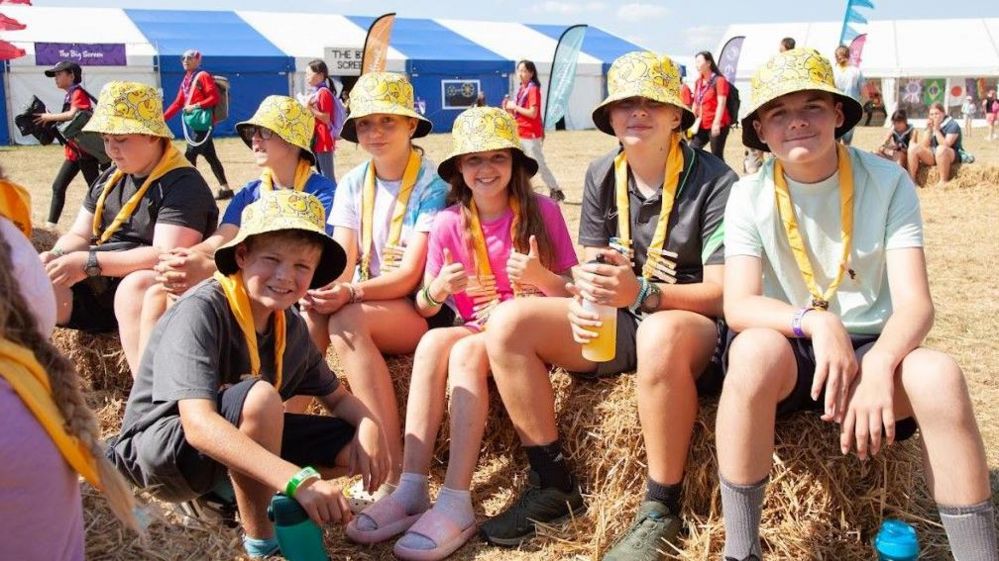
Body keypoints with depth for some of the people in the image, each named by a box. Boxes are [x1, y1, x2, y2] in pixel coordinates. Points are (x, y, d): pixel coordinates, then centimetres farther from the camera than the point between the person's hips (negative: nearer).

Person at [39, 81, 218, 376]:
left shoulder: (182, 185, -11)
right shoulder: (109, 179, 17)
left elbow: (167, 256, -23)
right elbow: (79, 235, 20)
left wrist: (90, 262, -23)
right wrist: (57, 256, -5)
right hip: (97, 290, 8)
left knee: (136, 285, -40)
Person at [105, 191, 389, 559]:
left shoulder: (290, 326, -2)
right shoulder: (201, 311, -25)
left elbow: (337, 396, 7)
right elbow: (198, 425, -37)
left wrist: (369, 423, -18)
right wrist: (298, 481, -47)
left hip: (236, 440, 8)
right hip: (161, 451, -7)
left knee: (359, 446, -1)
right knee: (258, 395, -35)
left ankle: (229, 490, -2)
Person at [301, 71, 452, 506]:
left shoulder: (432, 185, -9)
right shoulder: (352, 185, 8)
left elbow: (410, 275, -17)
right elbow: (341, 262, -3)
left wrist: (350, 294, -34)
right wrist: (321, 289, -27)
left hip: (425, 309, -5)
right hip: (369, 303, 5)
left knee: (346, 321, -33)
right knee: (308, 314, -25)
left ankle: (395, 471, -33)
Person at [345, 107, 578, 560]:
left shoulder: (542, 212, -6)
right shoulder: (449, 223, 1)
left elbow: (573, 293, -5)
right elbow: (424, 307, 3)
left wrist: (540, 276, -26)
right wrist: (437, 289, -21)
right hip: (475, 329, 3)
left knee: (466, 351, -32)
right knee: (432, 341, -29)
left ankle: (456, 504, -35)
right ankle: (412, 490, -30)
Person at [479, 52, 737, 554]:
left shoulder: (714, 182, -12)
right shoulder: (602, 177, 5)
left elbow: (721, 292, -16)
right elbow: (587, 267, 5)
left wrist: (642, 292, -33)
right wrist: (583, 303, -20)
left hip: (696, 329, -5)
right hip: (620, 324, 6)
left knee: (661, 334, -42)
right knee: (509, 322, -14)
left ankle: (661, 509, -23)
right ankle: (552, 484, -5)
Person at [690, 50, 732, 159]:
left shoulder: (719, 80, -9)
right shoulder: (698, 82, 13)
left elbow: (721, 103, -16)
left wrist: (716, 123, -24)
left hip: (717, 125, -8)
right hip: (703, 125, 8)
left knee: (716, 156, -4)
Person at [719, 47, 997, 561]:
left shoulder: (887, 182, -5)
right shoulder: (750, 196, -5)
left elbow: (916, 302, -14)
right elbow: (738, 306, -16)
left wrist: (879, 364, -34)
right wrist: (815, 322, -35)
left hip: (872, 348, 1)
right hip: (790, 353, 0)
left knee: (938, 374, -32)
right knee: (756, 350, -35)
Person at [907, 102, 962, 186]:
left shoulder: (953, 125, -11)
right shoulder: (931, 124, 8)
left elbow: (945, 145, -24)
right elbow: (925, 146, 0)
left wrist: (936, 130, -24)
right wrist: (929, 130, -10)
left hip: (952, 155, -6)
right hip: (933, 155, 6)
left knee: (941, 149, -39)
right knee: (913, 147, -10)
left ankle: (944, 182, -31)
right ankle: (911, 180, -11)